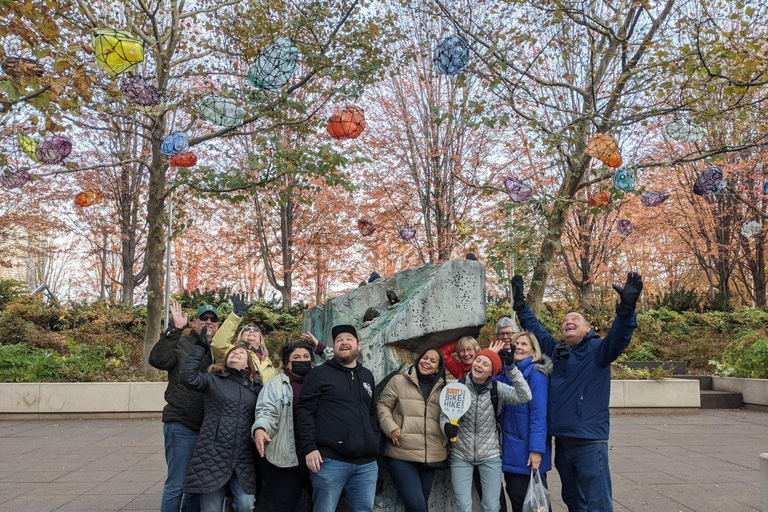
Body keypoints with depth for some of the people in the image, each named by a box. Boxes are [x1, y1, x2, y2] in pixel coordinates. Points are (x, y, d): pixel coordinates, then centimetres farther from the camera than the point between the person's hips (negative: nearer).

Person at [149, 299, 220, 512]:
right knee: (176, 484, -1)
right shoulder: (181, 344, -3)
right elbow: (157, 360, -23)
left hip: (207, 428, 6)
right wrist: (174, 328, -28)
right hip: (182, 426, -6)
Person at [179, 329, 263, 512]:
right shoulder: (213, 380, 5)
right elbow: (187, 376, -12)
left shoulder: (256, 386, 12)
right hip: (213, 455, -2)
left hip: (243, 459, 2)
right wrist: (200, 347, -7)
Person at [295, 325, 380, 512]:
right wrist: (309, 448, -12)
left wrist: (375, 443, 15)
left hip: (367, 463, 5)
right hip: (331, 461, -4)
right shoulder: (319, 373, 3)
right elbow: (304, 411, -4)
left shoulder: (367, 376, 19)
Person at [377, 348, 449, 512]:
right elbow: (383, 405, 1)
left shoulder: (442, 389, 14)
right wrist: (391, 428, -12)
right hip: (402, 455, -5)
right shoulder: (399, 380, 1)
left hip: (431, 457, 5)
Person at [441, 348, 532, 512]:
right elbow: (444, 415, 0)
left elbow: (525, 397, -23)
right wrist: (446, 427, -23)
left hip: (490, 456, 1)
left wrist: (511, 368, -29)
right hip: (461, 455, 0)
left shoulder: (497, 388, -8)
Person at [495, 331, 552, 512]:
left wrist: (536, 449, -22)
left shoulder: (535, 374, -13)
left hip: (526, 448, -7)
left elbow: (538, 414, -18)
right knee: (514, 494, 16)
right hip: (510, 447, 7)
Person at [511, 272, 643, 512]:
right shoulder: (556, 350, 11)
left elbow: (618, 339, -24)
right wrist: (520, 304, 23)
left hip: (590, 444, -7)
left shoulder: (596, 350, -5)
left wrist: (626, 308, -40)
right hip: (562, 443, 7)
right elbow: (535, 328, 25)